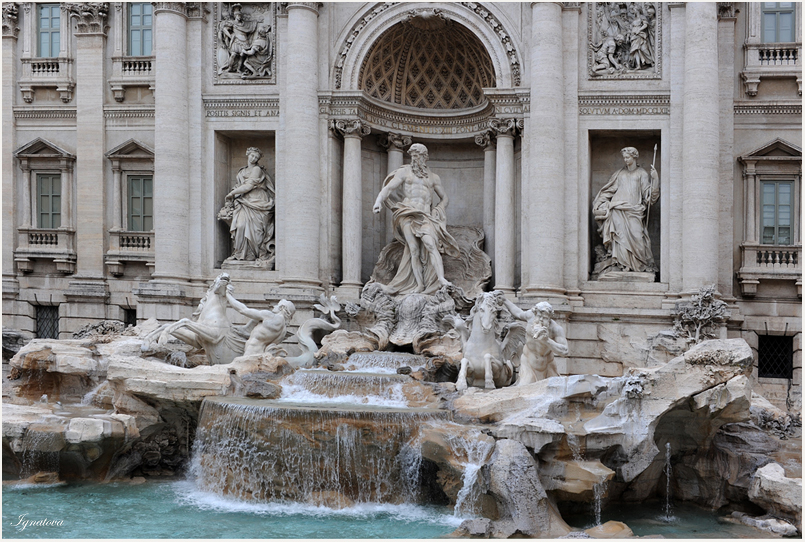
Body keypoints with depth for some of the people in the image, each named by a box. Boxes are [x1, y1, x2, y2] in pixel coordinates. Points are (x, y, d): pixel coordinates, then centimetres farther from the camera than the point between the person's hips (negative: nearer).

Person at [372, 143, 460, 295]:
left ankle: (441, 279, -34)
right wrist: (379, 200, -16)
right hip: (408, 214, -1)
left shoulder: (433, 177, 21)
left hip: (426, 215, 1)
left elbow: (444, 197, 30)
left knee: (430, 244, -23)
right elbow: (389, 187, 3)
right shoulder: (404, 172, 14)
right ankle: (420, 285, -9)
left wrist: (438, 212, 12)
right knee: (414, 250, -11)